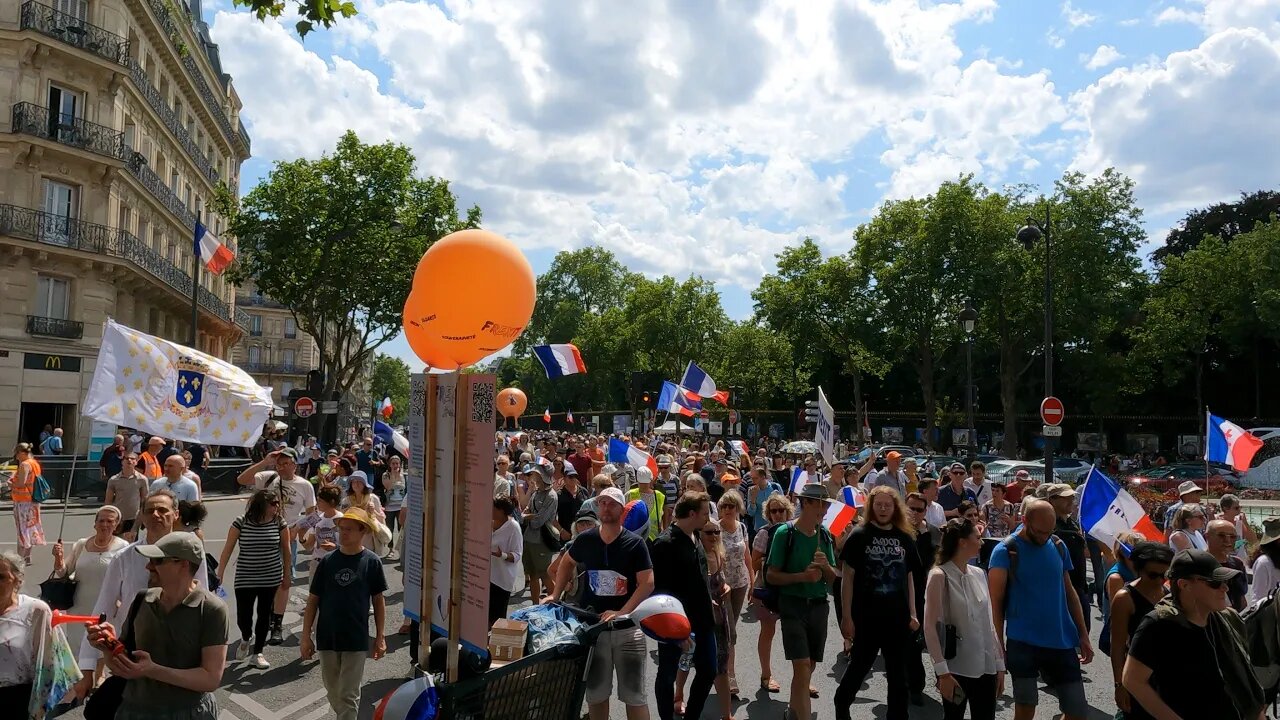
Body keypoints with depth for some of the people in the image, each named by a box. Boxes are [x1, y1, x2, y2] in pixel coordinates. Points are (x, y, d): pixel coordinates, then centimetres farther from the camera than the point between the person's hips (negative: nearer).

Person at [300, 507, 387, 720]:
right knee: (333, 691, 18)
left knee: (348, 695, 2)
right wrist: (306, 636, 1)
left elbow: (378, 600, 0)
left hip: (356, 640, -3)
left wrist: (380, 637, 1)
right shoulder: (327, 561, -3)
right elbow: (313, 600, 3)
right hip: (327, 638, 3)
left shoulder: (371, 562, -8)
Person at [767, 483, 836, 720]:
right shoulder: (785, 533, -11)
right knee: (802, 666, -13)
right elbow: (771, 576, -10)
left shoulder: (825, 535, 4)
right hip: (793, 605, -5)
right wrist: (802, 576, -22)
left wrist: (826, 566, -13)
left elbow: (833, 579, 9)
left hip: (819, 605, 5)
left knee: (810, 664, 16)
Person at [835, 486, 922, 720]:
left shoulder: (905, 538, 5)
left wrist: (912, 614, 5)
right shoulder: (859, 536, -6)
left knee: (898, 674, 11)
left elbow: (909, 577, 11)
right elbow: (847, 577, -7)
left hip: (898, 618, 3)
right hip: (866, 617, -3)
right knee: (859, 666, 11)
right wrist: (847, 617, -10)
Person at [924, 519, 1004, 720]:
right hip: (956, 668, -5)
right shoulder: (940, 576, -11)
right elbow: (930, 627, -13)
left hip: (985, 667, 5)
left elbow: (988, 622, 12)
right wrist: (943, 672, -18)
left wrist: (999, 663, 10)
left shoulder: (979, 574, 7)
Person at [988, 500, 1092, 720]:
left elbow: (1069, 591, 14)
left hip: (1062, 641, 5)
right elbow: (996, 603, -9)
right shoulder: (1005, 551, -11)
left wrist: (1083, 635, 11)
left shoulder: (1058, 546, 5)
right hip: (1022, 643, -4)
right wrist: (998, 646, -11)